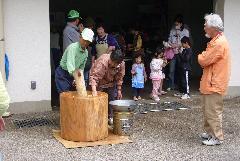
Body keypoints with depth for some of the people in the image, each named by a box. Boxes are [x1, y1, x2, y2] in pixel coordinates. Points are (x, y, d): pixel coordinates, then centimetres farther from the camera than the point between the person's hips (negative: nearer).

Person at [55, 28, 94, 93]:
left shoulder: (86, 52, 2)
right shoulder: (73, 47, -23)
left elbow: (81, 67, 8)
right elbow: (70, 62, -40)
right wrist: (73, 70, -59)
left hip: (71, 75, 8)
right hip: (62, 73, -7)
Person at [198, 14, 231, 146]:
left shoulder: (219, 43, -22)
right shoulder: (216, 40, 13)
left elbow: (203, 60, -21)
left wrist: (200, 56, -2)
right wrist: (203, 57, -1)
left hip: (214, 84, -10)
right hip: (210, 82, 10)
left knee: (213, 112, -2)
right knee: (207, 109, 19)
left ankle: (217, 137, 8)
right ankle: (209, 132, 31)